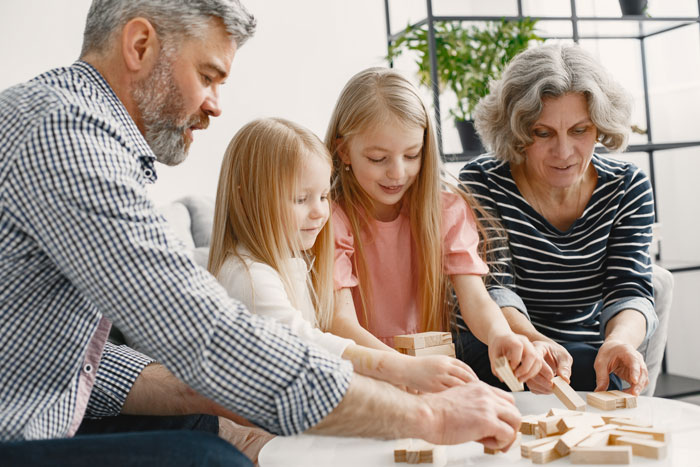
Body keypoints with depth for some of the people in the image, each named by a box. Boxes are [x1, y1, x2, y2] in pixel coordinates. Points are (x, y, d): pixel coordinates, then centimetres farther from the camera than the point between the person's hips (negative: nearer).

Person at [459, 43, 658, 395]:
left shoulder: (627, 188, 0)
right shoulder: (481, 183, -8)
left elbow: (629, 289, -8)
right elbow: (490, 287, -17)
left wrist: (620, 339, -33)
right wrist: (530, 341, -40)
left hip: (586, 360, 2)